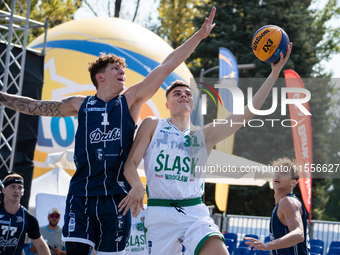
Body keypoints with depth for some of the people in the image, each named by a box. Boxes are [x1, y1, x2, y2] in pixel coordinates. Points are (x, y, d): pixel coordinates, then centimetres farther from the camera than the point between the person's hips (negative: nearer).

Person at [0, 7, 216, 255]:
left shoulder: (131, 101, 6)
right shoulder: (80, 105, 8)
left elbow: (167, 66, 2)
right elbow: (35, 107, 17)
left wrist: (199, 35, -1)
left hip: (116, 195, 0)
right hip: (81, 194, 0)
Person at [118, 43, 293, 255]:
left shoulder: (204, 135, 13)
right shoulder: (152, 126, 10)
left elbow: (245, 114, 6)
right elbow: (130, 163, 3)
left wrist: (274, 73, 2)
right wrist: (137, 186, -21)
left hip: (195, 212, 1)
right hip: (160, 213, -1)